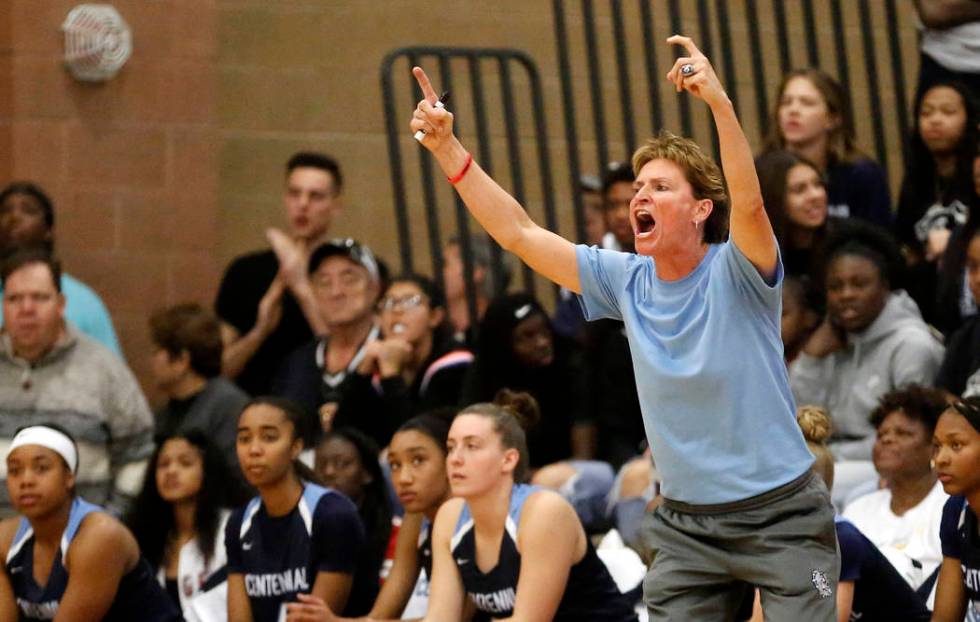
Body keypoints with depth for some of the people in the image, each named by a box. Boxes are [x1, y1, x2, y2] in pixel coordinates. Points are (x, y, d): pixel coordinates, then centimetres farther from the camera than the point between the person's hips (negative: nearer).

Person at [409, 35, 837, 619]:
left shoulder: (735, 273, -12)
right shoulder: (628, 281, 2)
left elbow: (748, 203, -33)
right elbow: (518, 232, 2)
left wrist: (720, 102, -46)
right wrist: (447, 148, -6)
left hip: (782, 516, -5)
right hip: (687, 524, 5)